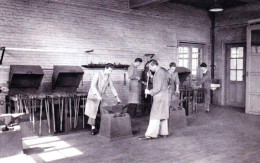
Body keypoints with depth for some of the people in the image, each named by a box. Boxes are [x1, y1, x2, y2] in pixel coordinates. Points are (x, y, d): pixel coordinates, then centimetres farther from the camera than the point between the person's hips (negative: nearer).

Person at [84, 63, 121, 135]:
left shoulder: (109, 77, 3)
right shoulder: (97, 75, -14)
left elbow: (112, 87, 10)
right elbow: (93, 85, -23)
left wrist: (117, 97, 4)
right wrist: (98, 95, -33)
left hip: (102, 96, 5)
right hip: (94, 95, -5)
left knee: (105, 112, -4)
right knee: (93, 111, -8)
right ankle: (93, 128, 1)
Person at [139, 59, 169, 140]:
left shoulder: (159, 73, -19)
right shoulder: (162, 71, 11)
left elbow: (158, 88, -22)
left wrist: (149, 92, -11)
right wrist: (151, 77, 9)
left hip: (159, 97, -10)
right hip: (163, 97, 10)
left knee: (155, 116, -8)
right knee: (162, 115, 15)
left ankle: (150, 134, -5)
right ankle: (163, 132, 23)